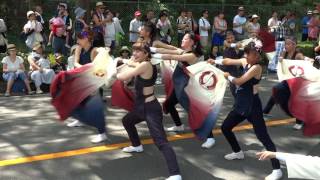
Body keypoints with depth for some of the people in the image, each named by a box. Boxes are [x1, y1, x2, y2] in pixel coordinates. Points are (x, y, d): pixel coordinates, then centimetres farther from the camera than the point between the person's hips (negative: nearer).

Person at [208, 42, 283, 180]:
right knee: (225, 127, 17)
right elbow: (228, 61, 18)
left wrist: (228, 76, -1)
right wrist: (215, 61, 5)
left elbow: (239, 81, -19)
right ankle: (238, 152, 38)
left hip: (252, 106, -9)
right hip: (241, 104, 9)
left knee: (263, 137, -10)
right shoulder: (245, 62, 6)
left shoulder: (256, 67, -18)